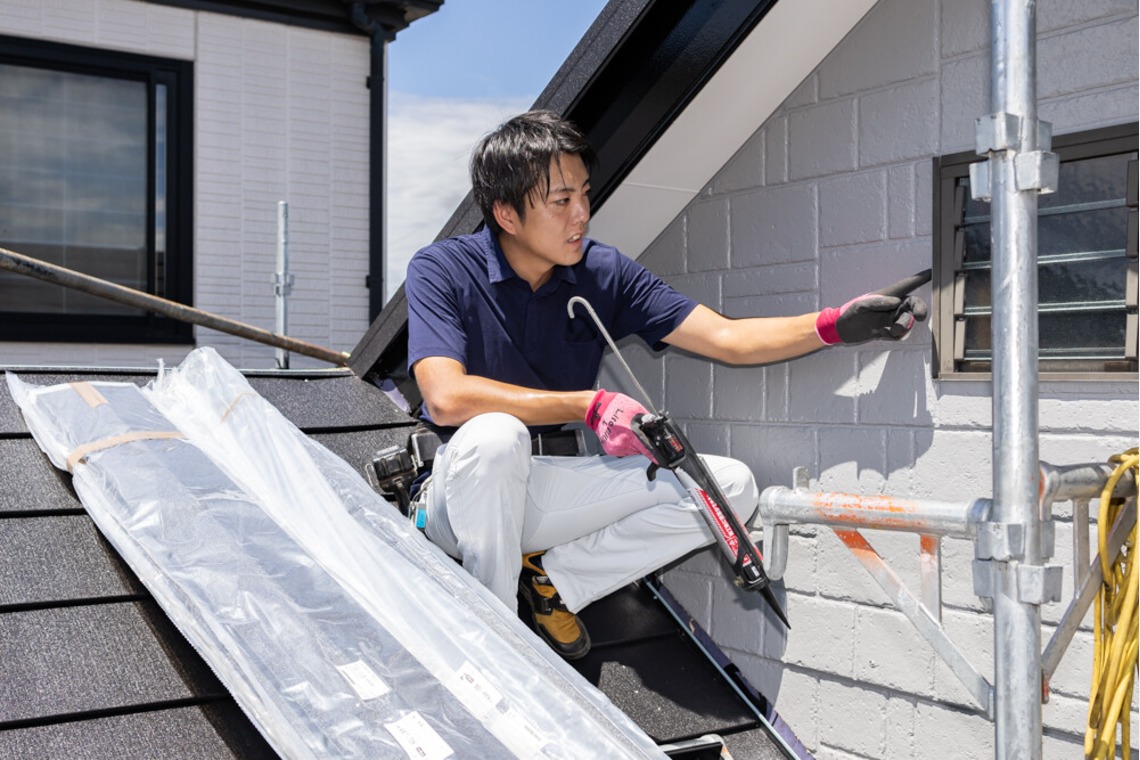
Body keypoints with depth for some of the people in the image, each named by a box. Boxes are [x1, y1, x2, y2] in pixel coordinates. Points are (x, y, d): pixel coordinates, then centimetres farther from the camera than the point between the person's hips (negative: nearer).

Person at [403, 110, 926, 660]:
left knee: (730, 486, -11)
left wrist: (835, 325, -20)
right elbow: (447, 397, -28)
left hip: (552, 490, 4)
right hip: (465, 495, -4)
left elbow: (727, 339, -5)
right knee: (493, 435, -39)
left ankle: (554, 578, -2)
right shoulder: (442, 270, -13)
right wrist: (591, 406, -26)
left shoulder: (605, 274, -1)